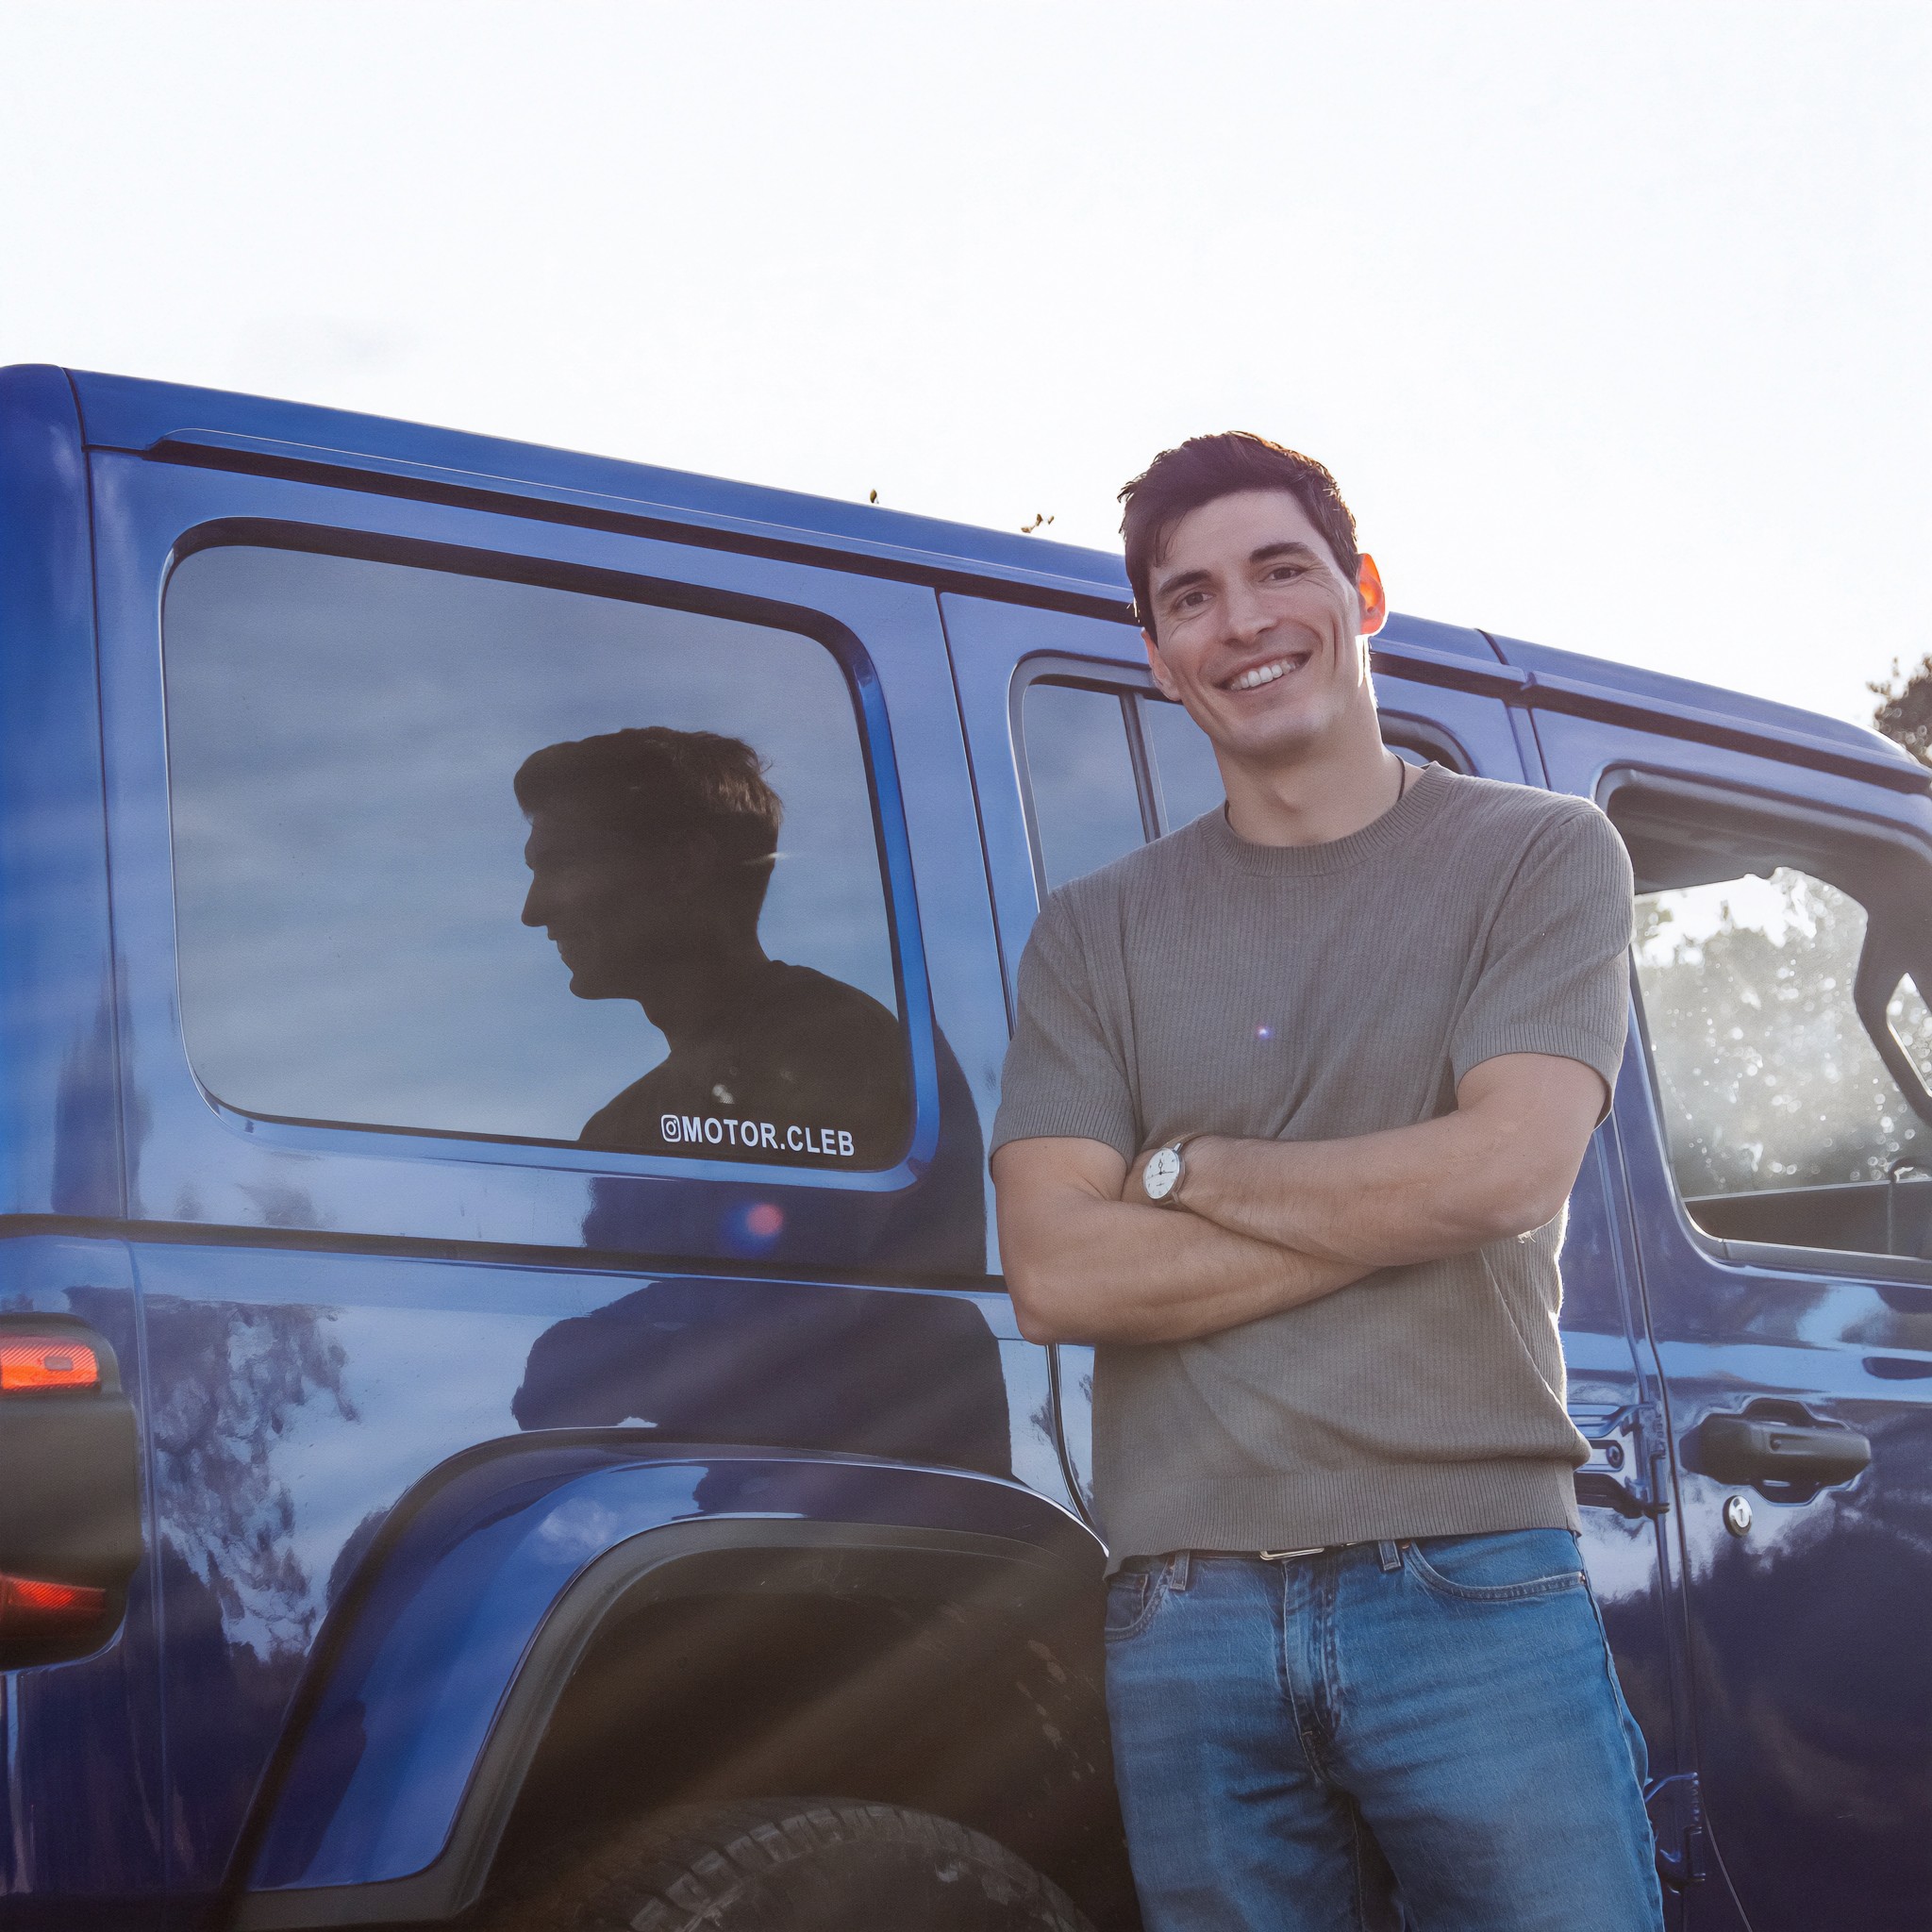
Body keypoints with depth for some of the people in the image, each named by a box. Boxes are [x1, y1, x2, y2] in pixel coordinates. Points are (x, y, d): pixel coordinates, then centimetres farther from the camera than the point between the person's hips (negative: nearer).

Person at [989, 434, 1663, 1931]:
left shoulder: (1541, 855, 6)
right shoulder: (1095, 935, 12)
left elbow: (1508, 1168, -10)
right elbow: (1056, 1275, -1)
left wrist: (1181, 1170, -1)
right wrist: (1400, 1206, -7)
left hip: (1476, 1591, -2)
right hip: (1189, 1622, 2)